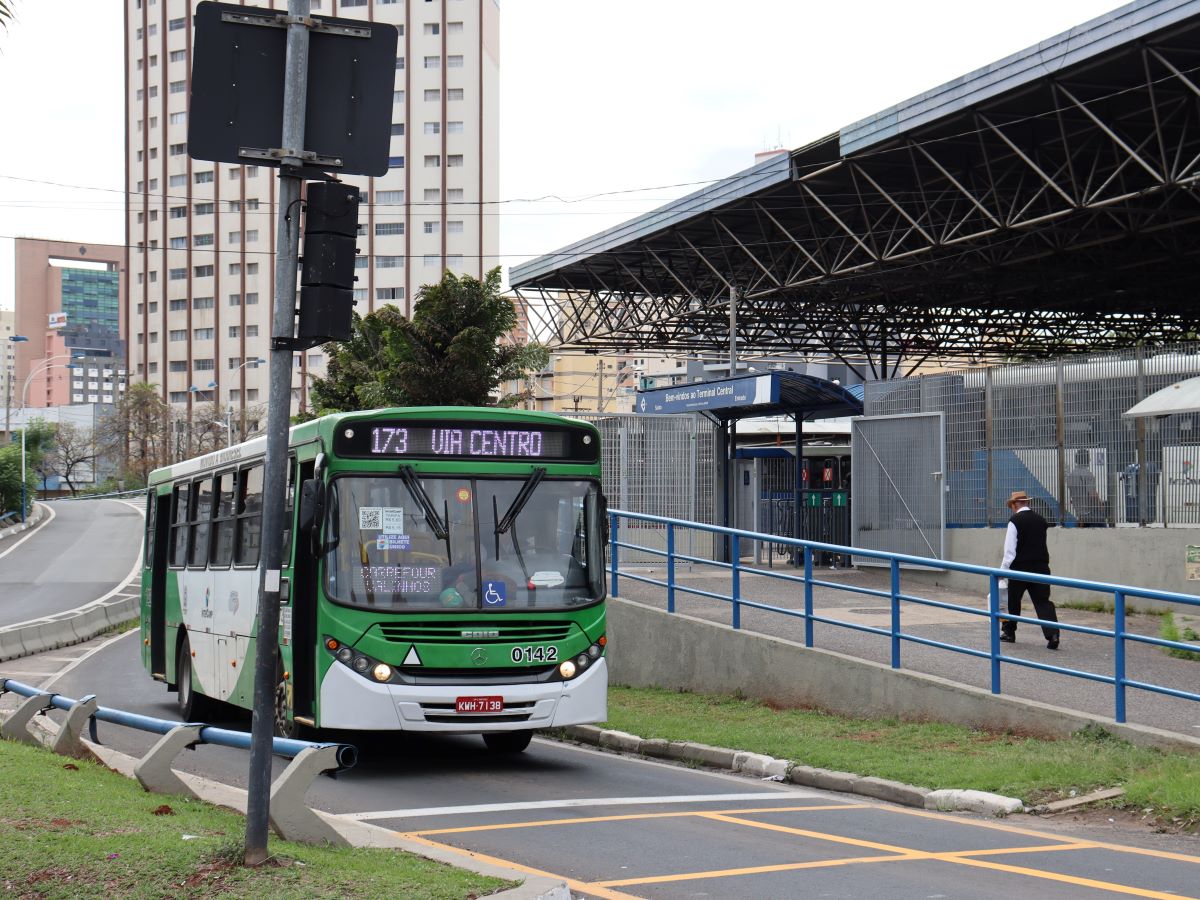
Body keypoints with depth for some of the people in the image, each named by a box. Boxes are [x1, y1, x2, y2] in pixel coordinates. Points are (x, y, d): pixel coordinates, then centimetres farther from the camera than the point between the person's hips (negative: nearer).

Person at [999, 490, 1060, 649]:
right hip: (1041, 567, 4)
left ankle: (1009, 633, 26)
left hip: (1020, 568, -4)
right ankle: (1052, 634, -17)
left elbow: (1009, 550, -10)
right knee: (1043, 601, 0)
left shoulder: (1015, 521, -8)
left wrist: (1003, 570, -5)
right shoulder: (1041, 521, 9)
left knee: (1012, 600, 14)